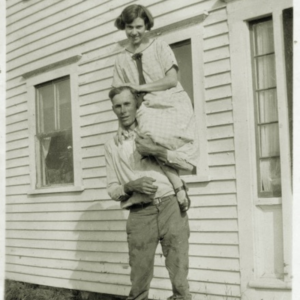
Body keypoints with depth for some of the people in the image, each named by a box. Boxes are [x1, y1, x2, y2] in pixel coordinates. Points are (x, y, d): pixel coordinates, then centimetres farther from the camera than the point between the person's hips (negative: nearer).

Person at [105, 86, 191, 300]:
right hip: (140, 215, 1)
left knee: (180, 282, -5)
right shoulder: (112, 145, 17)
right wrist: (132, 186, -7)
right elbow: (112, 190, 14)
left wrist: (157, 150, -9)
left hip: (171, 207, -1)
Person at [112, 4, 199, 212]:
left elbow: (172, 80, -3)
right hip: (147, 109, 3)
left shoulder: (159, 47, 8)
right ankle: (178, 186, -18)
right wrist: (122, 124, -2)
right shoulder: (121, 60, 17)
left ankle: (178, 186, -15)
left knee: (150, 139, -31)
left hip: (172, 104, -3)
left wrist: (140, 87, -6)